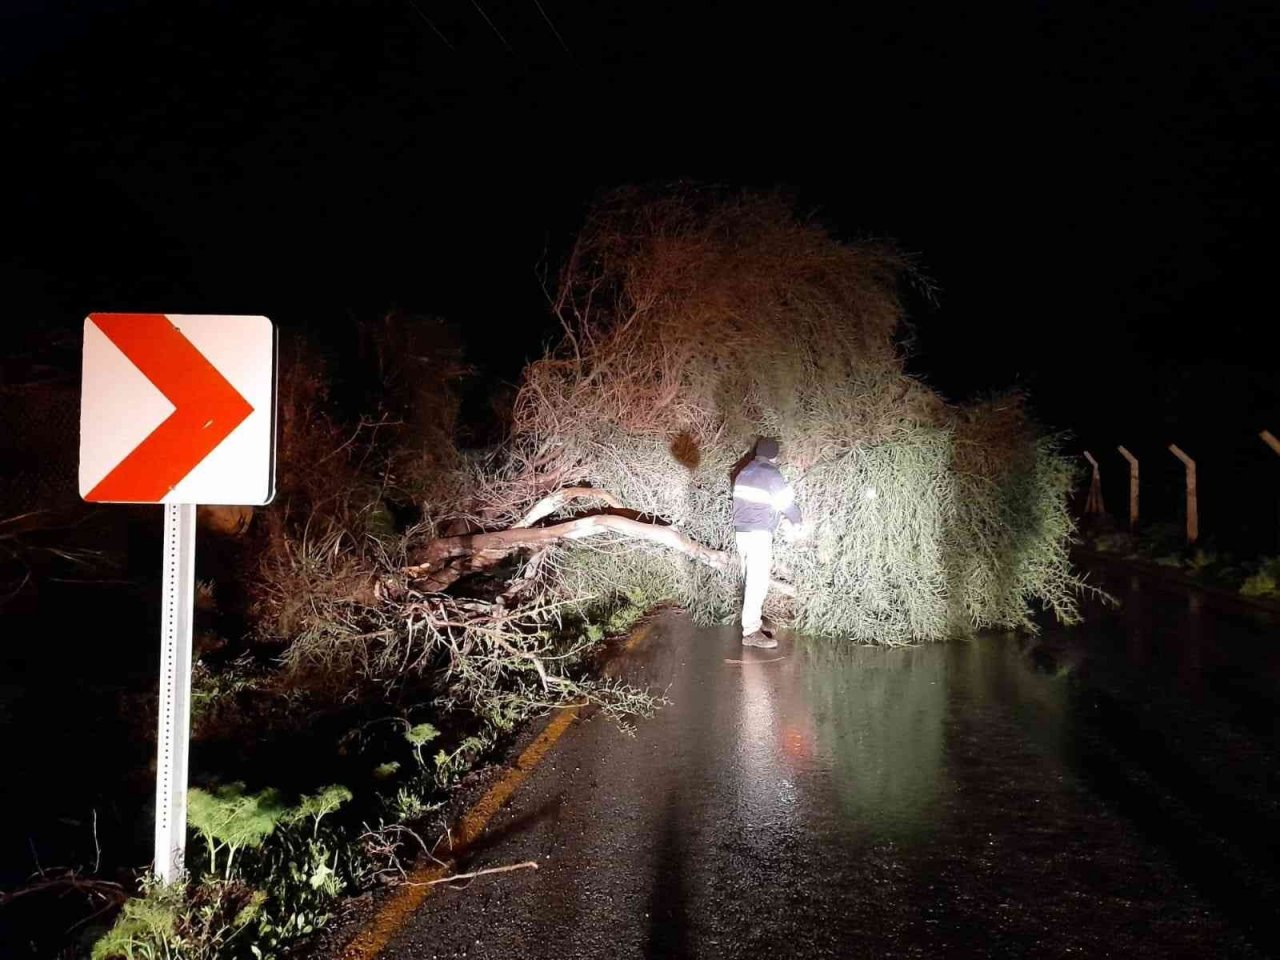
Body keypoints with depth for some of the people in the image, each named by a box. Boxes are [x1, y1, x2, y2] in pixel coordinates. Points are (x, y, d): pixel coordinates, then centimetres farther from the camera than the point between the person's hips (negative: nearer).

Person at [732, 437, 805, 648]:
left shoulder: (744, 473, 14)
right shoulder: (771, 474, -10)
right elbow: (787, 503, -4)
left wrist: (782, 519, 26)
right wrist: (797, 524, 14)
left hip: (741, 532, 8)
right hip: (759, 534, -8)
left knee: (751, 580, 15)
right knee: (758, 582, -8)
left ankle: (753, 622, 21)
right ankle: (751, 632, -10)